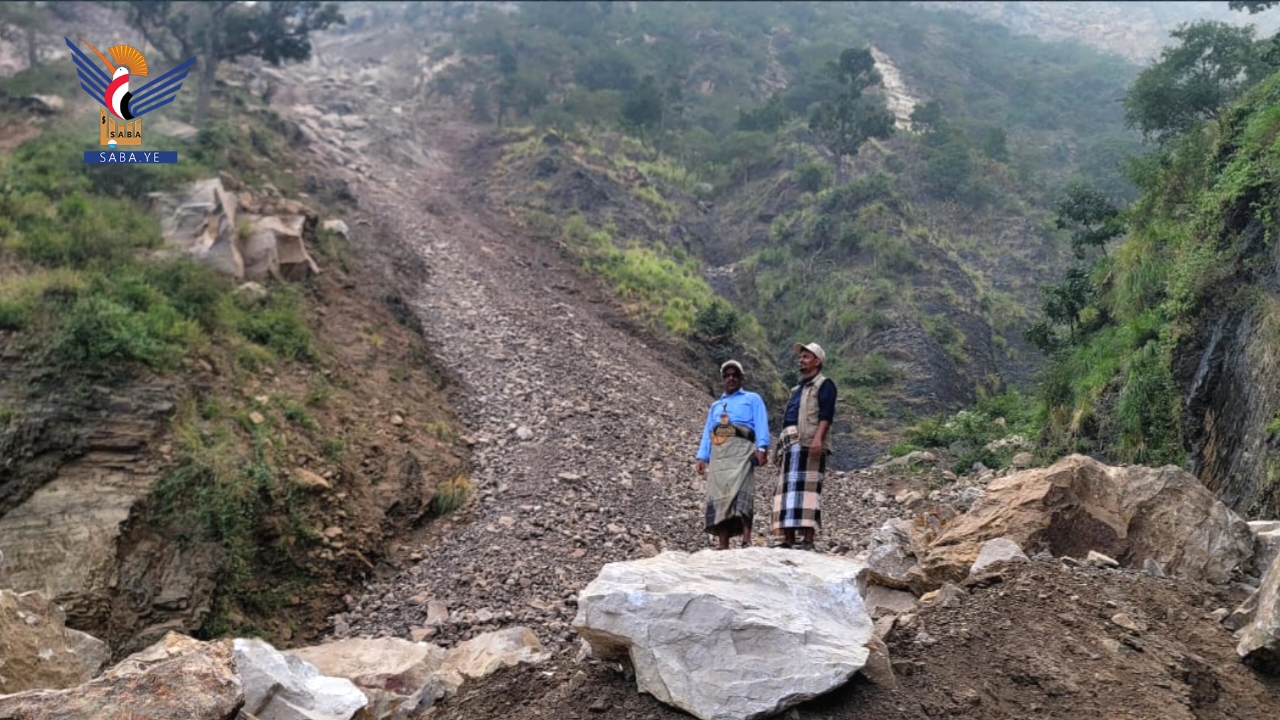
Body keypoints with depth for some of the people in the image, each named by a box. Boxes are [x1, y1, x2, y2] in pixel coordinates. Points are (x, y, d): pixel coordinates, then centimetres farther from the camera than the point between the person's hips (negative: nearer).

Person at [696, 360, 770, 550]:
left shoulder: (752, 399, 21)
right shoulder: (715, 406, 34)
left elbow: (761, 424, 6)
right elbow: (707, 432, 24)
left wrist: (762, 447, -12)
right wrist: (702, 457, 8)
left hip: (741, 448, -4)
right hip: (718, 451, 4)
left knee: (739, 491, -22)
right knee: (718, 495, -8)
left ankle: (746, 540, -30)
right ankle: (723, 545, -11)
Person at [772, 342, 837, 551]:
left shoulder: (824, 384, 4)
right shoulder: (798, 389, 29)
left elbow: (826, 414, -10)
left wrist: (818, 438, -25)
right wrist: (780, 446, 22)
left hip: (809, 444, -8)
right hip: (790, 445, 8)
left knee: (806, 490, -14)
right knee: (787, 491, 2)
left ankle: (808, 540, -17)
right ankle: (788, 540, 1)